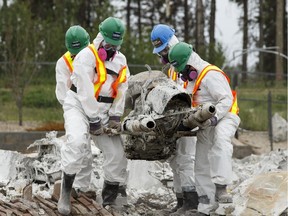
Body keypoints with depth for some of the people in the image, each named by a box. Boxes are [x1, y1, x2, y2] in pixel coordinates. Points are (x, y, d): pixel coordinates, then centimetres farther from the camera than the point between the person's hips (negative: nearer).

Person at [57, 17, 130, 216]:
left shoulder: (121, 61, 8)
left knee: (117, 154, 0)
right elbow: (86, 92, -18)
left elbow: (121, 91, 7)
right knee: (78, 141, -34)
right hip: (79, 106, -6)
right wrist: (94, 121, -19)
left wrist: (115, 117, -6)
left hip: (102, 111, 7)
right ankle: (66, 192, -25)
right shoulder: (87, 56, -14)